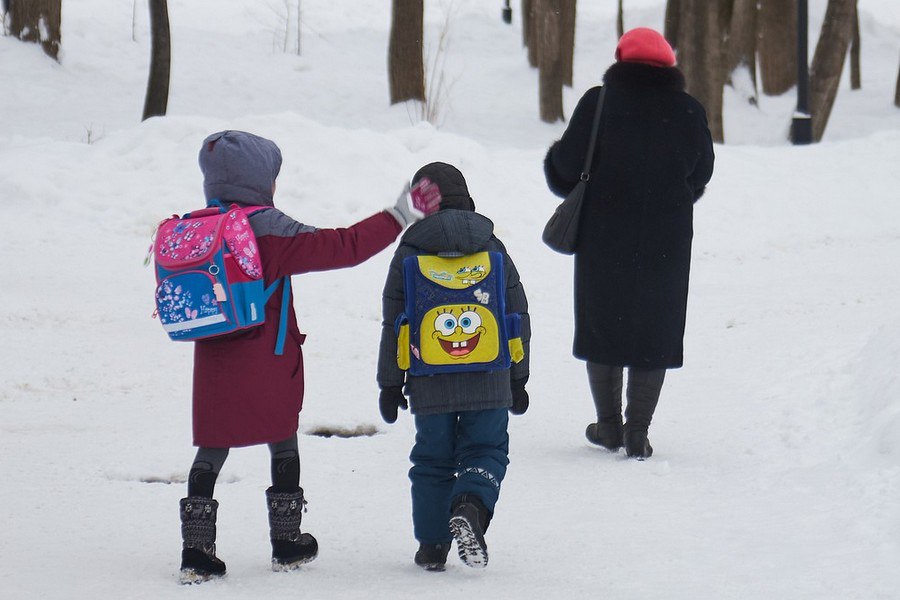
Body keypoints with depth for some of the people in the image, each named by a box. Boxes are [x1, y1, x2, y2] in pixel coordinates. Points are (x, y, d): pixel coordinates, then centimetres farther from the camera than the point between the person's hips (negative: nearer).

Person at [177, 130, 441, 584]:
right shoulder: (271, 231, -15)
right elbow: (344, 247, -17)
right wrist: (398, 217, -11)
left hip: (213, 364, 4)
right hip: (269, 366, -4)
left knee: (211, 451, 8)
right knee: (282, 445, 14)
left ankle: (196, 550, 0)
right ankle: (286, 544, 21)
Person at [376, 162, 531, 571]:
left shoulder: (409, 253, -2)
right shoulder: (493, 248, 4)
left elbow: (394, 324, 0)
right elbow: (518, 318, 8)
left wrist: (390, 384, 8)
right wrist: (517, 379, 17)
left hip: (430, 383, -1)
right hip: (488, 380, 1)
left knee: (433, 459, 11)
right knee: (486, 450, 8)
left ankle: (432, 545, 9)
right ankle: (471, 507, -21)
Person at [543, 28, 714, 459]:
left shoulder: (598, 104, -10)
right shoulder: (688, 112, -3)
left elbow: (567, 170, -9)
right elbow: (700, 179, 7)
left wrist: (552, 158, 15)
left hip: (603, 242, -1)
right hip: (666, 245, 1)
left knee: (601, 324, 15)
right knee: (654, 332, 9)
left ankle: (609, 424, 20)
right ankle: (637, 432, 5)